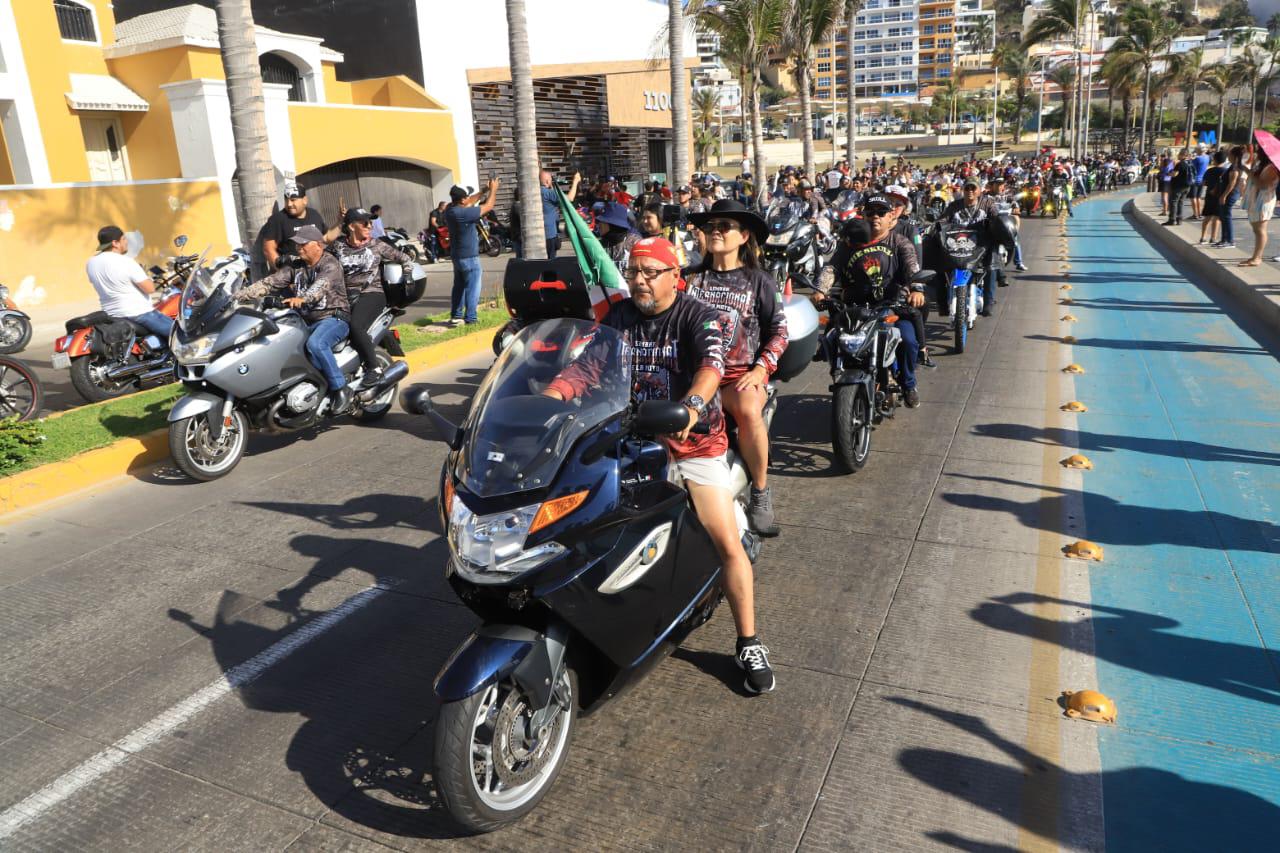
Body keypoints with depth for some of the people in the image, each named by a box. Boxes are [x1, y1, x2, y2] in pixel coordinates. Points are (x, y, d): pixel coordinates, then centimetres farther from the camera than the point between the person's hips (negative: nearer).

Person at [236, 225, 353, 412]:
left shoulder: (330, 264, -8)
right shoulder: (295, 266, 13)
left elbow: (321, 285, -29)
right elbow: (269, 282, 5)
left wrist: (302, 298, -50)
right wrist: (238, 296, -7)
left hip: (333, 317, -7)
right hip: (306, 321, 7)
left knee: (315, 344, -35)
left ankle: (341, 389, -23)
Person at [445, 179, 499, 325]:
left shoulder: (450, 209, 0)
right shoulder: (463, 213, -24)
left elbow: (470, 201, 16)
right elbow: (488, 206, -17)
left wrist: (484, 191, 11)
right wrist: (493, 190, -3)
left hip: (457, 255, 9)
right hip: (469, 257, -9)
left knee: (459, 286, 16)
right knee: (472, 288, -1)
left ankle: (456, 316, 19)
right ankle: (470, 317, 0)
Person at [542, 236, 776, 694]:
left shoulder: (698, 316, -8)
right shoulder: (619, 316, 7)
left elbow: (712, 362, -28)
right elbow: (586, 364, -3)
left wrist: (692, 405, -50)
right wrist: (547, 398, -22)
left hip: (694, 441, -3)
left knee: (727, 545, -8)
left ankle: (749, 644, 7)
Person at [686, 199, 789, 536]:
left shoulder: (759, 281, 10)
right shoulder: (695, 279, 17)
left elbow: (779, 330, 8)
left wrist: (761, 369, -7)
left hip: (741, 372, -1)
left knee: (749, 410, -36)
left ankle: (761, 493, -17)